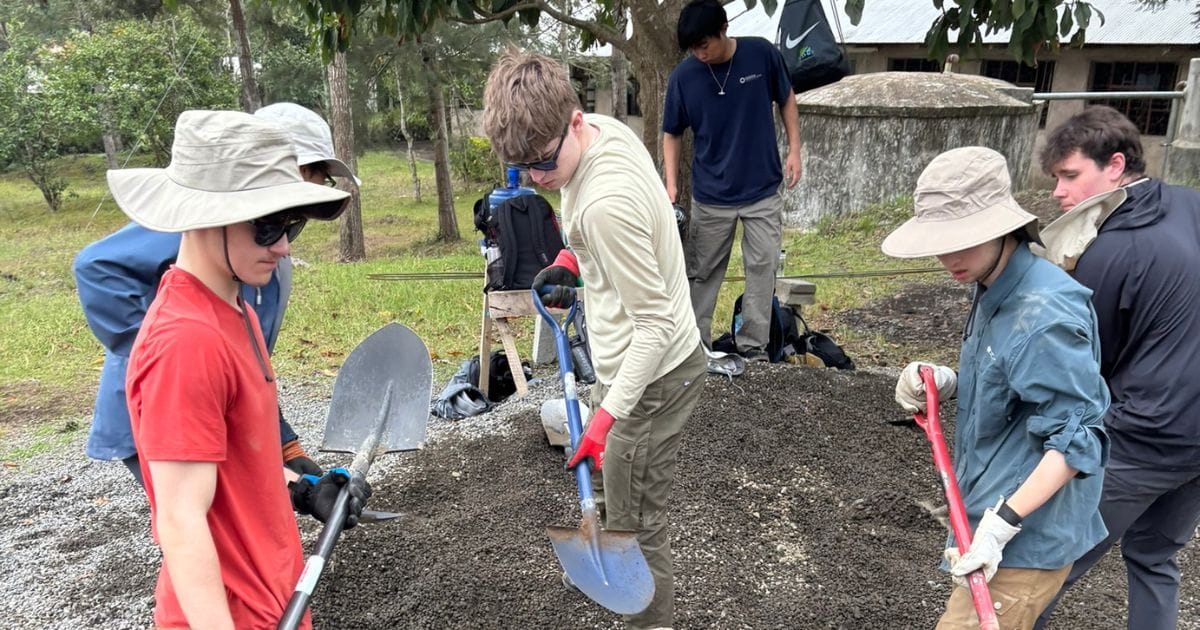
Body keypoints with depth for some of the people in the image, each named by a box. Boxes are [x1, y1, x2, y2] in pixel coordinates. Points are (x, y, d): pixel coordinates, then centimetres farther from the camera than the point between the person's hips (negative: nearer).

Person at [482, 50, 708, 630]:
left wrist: (609, 415, -28)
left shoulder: (605, 203, -32)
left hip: (650, 374, -11)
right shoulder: (604, 128, -3)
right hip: (629, 358, 11)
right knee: (603, 484, 31)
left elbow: (655, 321, -27)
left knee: (636, 525, 4)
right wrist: (573, 258, 5)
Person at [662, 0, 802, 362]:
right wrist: (671, 184, -9)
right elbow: (672, 133, 1)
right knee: (702, 273, 8)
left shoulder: (762, 54, -9)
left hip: (763, 190, 0)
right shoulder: (683, 76, -10)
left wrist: (794, 149, -1)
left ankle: (753, 347, 13)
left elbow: (786, 99, 7)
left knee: (762, 268, 2)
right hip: (710, 196, 0)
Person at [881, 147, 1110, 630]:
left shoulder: (1043, 317, -26)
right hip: (992, 517, 10)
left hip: (1026, 537, -10)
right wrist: (948, 384, -2)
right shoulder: (995, 292, 4)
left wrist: (1003, 523, -28)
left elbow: (1076, 440, -25)